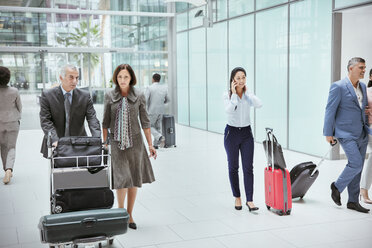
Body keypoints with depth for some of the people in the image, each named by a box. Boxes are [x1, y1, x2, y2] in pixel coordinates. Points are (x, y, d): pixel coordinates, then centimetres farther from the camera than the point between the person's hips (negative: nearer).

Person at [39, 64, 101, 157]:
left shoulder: (85, 96, 1)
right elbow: (45, 121, -9)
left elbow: (92, 118, -6)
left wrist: (97, 139, -24)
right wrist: (55, 139, -25)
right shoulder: (47, 95, -3)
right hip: (56, 146, -1)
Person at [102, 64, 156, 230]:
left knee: (134, 179, 6)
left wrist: (150, 144, 3)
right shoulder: (109, 95, 0)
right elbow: (105, 122, 7)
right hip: (116, 141, -1)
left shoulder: (139, 96, 0)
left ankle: (129, 215, 20)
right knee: (121, 178, -10)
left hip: (135, 141, 1)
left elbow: (144, 121, 4)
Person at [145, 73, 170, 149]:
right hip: (161, 111, 5)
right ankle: (156, 144, 14)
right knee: (158, 127, 17)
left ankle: (160, 137, -14)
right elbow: (167, 100, 16)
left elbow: (145, 100, -15)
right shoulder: (164, 88, 4)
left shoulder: (150, 88, -11)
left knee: (150, 127, 10)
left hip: (152, 111, -5)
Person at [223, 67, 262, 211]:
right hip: (232, 132, -2)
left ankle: (249, 200, -1)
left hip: (246, 133, 2)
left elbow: (259, 104, -18)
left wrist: (246, 92, -12)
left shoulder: (248, 95, 2)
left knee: (248, 167, -3)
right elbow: (228, 110, -25)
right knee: (233, 167, 8)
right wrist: (234, 93, -20)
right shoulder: (227, 95, -6)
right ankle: (237, 197, 23)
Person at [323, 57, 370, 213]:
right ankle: (337, 186, 9)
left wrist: (367, 127, 18)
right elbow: (330, 110, -10)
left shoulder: (362, 87, 12)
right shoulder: (338, 87, -10)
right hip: (346, 134, -7)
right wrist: (328, 133, -10)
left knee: (357, 168, 9)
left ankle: (353, 201, 18)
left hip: (362, 135, 7)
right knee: (356, 164, -15)